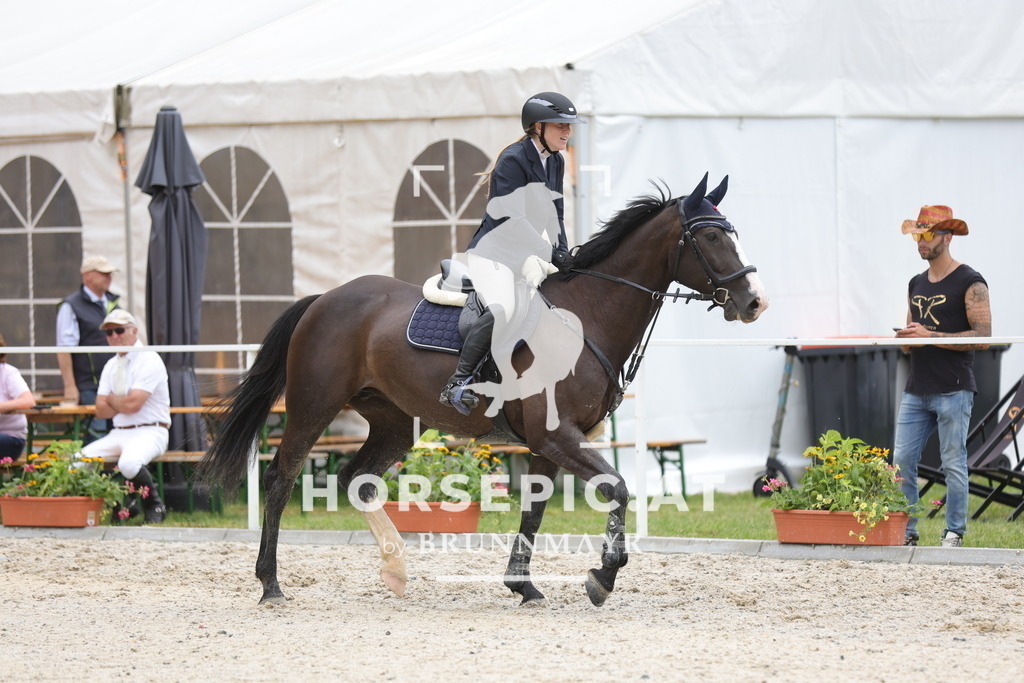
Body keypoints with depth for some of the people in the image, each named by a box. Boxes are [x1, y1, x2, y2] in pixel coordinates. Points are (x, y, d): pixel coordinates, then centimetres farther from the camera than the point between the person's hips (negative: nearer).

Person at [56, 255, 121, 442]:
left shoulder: (113, 302, 16)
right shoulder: (71, 306, -5)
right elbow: (64, 349, -9)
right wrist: (69, 386, -15)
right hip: (89, 388, -6)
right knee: (95, 436, -10)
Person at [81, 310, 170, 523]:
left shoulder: (150, 360, -9)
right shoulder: (111, 366, 14)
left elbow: (132, 404, -19)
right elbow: (101, 409, 7)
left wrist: (112, 399, 0)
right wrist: (123, 403, -8)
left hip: (149, 432, -7)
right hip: (118, 433, 7)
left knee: (129, 464, -36)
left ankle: (154, 506, -9)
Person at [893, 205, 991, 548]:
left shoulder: (970, 283, -4)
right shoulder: (916, 285, 18)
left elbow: (983, 337, -12)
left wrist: (930, 336, -15)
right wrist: (906, 340, 1)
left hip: (953, 391, -7)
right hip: (916, 391, 7)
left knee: (953, 464, -3)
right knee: (902, 461, 1)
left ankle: (954, 533, 4)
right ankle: (906, 531, 5)